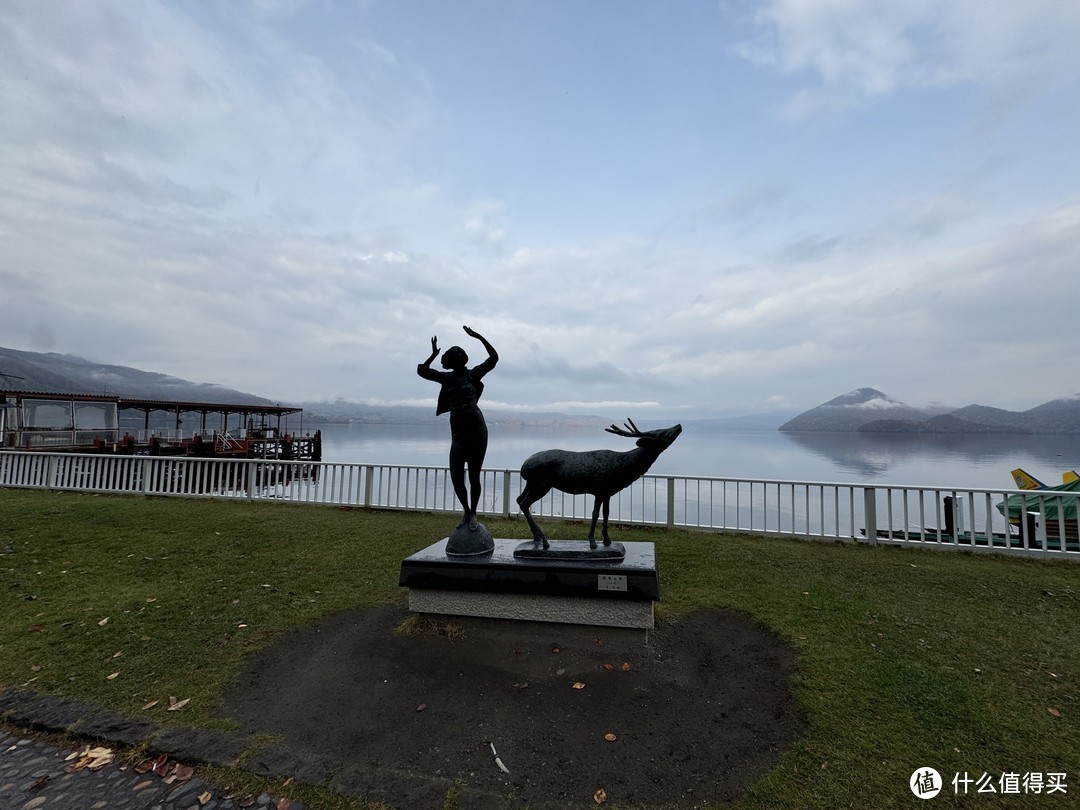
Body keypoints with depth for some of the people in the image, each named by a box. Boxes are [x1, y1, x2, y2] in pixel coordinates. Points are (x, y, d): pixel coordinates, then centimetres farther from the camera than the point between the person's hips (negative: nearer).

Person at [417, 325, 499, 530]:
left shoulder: (473, 373, 6)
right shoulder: (447, 377, 12)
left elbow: (494, 357, -1)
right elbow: (421, 371, 9)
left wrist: (479, 337, -5)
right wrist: (434, 354, 1)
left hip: (477, 429, -2)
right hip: (458, 433, 3)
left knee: (474, 476, 2)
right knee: (456, 477, -1)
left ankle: (473, 514, 20)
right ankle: (466, 512, 22)